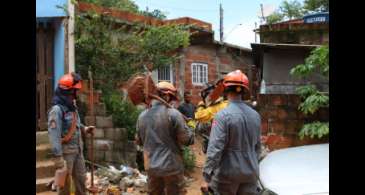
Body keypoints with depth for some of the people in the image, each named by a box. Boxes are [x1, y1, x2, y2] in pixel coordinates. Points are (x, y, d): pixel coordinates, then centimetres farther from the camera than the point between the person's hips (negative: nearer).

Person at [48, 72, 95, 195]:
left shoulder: (72, 107, 9)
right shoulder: (57, 109, -19)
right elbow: (54, 134, -24)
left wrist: (85, 129, 6)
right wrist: (58, 156, -26)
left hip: (78, 150, 8)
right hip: (66, 152, -8)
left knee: (81, 178, 18)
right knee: (65, 182, 5)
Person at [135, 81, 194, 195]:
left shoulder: (142, 116, 2)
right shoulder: (173, 114, -15)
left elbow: (138, 141, 14)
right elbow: (187, 140, -12)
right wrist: (189, 130, 7)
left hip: (151, 167, 5)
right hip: (171, 166, -5)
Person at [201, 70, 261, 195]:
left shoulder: (223, 115, -15)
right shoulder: (255, 115, 3)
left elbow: (215, 149, -20)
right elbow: (257, 146, 13)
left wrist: (207, 177, -18)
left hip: (228, 173, -5)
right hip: (251, 173, 5)